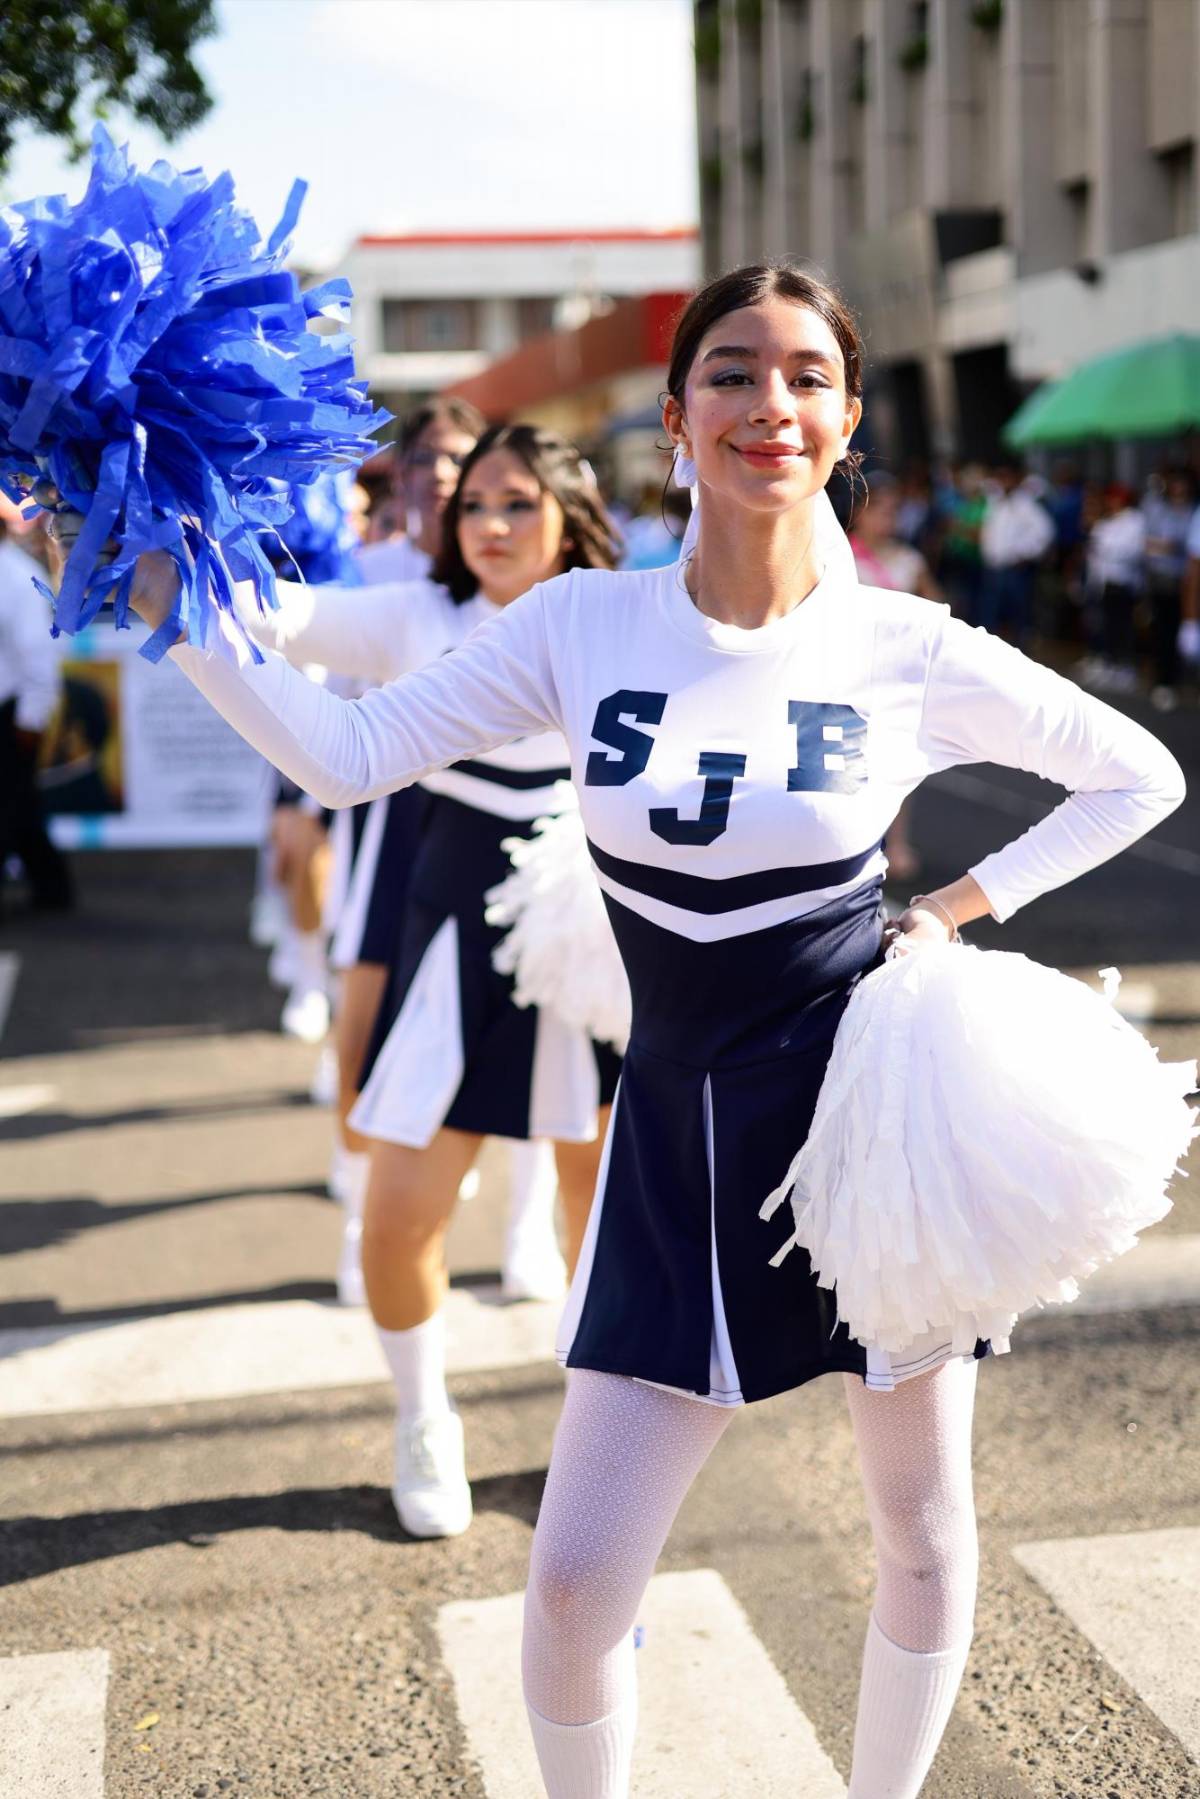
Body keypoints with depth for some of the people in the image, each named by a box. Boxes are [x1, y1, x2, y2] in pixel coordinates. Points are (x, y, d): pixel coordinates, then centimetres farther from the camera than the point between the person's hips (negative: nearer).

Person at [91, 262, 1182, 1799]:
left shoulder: (915, 653, -7)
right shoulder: (584, 624, -4)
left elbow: (1142, 777, 6)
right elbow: (347, 753, -7)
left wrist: (966, 902, -2)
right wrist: (160, 589, -14)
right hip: (681, 1136, 1)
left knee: (922, 1538, 15)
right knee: (572, 1588, -1)